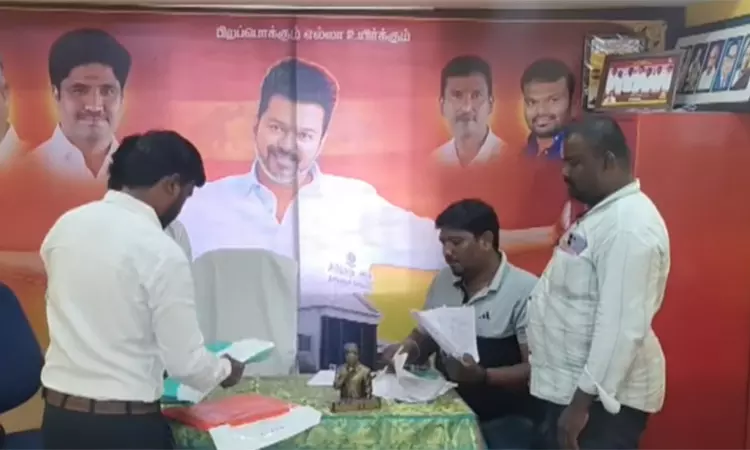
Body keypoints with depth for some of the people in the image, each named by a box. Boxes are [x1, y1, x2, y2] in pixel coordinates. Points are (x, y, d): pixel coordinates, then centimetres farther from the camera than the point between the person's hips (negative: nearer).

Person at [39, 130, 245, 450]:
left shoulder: (65, 225, 1)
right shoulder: (162, 253, -18)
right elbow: (185, 362, -13)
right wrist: (225, 370, 7)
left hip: (59, 414, 6)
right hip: (125, 424, -6)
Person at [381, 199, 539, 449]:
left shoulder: (525, 289, -17)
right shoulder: (443, 281, 4)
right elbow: (424, 337, 17)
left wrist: (483, 376, -33)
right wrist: (405, 350, -5)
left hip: (503, 421, -5)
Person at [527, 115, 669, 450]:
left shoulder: (630, 224, -21)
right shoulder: (602, 215, 12)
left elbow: (622, 326, -26)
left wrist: (582, 402, -24)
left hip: (601, 398, -9)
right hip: (569, 389, 9)